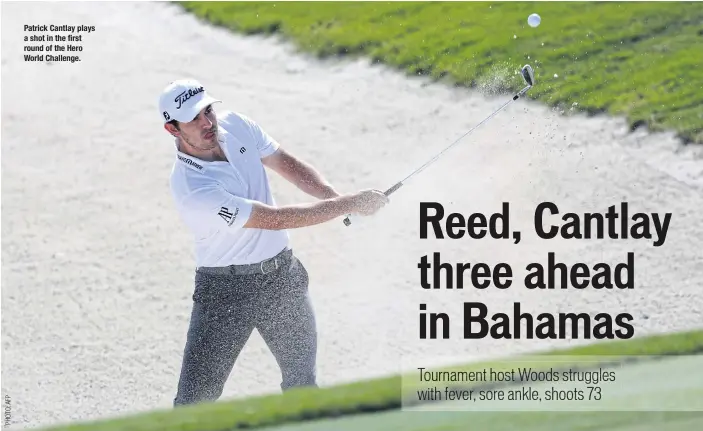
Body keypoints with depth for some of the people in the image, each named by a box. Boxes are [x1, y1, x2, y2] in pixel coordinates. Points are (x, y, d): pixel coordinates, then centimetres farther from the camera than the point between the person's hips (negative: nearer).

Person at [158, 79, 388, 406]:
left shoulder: (236, 125, -7)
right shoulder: (191, 190, -29)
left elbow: (287, 164, 5)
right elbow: (276, 219, -28)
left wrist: (337, 198, -14)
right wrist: (349, 205, -26)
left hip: (283, 274, 7)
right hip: (226, 289, -7)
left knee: (302, 382, 17)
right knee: (195, 401, -8)